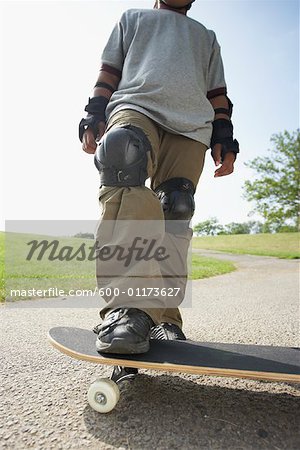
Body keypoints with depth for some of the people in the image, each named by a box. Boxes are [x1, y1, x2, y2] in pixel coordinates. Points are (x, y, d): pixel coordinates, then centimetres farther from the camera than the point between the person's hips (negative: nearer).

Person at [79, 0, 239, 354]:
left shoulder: (206, 36, 40)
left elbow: (217, 94, 27)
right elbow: (109, 71, 23)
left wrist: (224, 138, 9)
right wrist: (93, 116, 5)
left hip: (191, 123, 3)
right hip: (135, 105, -2)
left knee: (175, 212, -18)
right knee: (123, 160, -35)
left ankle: (161, 316, -14)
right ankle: (128, 306, -42)